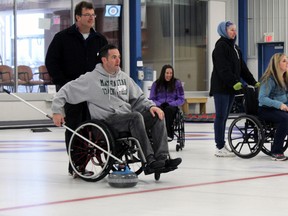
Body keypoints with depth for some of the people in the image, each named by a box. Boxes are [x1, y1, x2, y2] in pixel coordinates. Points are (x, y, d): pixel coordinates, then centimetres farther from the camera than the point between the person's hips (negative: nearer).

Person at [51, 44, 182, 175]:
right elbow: (67, 90, 2)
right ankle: (150, 162, -37)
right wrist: (57, 111, -7)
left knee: (157, 116, -17)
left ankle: (162, 158, -26)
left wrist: (151, 106, 1)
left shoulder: (124, 77, 17)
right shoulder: (91, 78, 0)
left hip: (128, 117, 6)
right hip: (107, 121, -6)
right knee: (136, 116, -34)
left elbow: (138, 98, 20)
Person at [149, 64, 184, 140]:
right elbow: (151, 99, 9)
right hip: (159, 106, 1)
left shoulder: (177, 83, 6)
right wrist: (160, 104, -12)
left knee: (168, 109, -38)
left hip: (172, 106, -1)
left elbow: (181, 99, 3)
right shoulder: (156, 84, 11)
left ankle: (169, 134, -44)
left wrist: (169, 104, -12)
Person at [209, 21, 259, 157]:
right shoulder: (221, 46, -9)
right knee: (221, 116, -6)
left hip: (230, 88, 9)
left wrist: (253, 82, 12)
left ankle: (221, 146, 14)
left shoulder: (234, 47, 19)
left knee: (224, 117, 10)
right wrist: (234, 82, -25)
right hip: (221, 87, -9)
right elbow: (223, 68, -19)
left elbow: (242, 68, 19)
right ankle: (220, 148, -4)